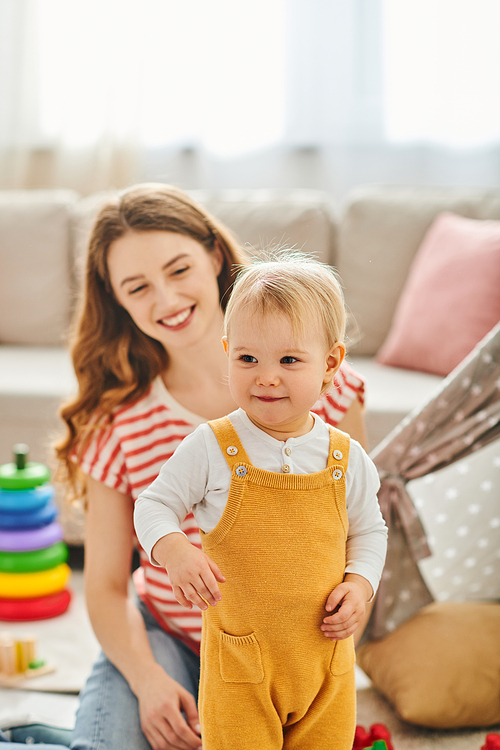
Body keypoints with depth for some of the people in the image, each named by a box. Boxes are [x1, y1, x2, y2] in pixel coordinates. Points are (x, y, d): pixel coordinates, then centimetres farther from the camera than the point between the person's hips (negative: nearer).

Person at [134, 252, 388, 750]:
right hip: (240, 663, -2)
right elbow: (154, 506, -3)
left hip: (326, 660, 3)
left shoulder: (346, 458, -2)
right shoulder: (211, 448, -10)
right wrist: (173, 549, -23)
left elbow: (369, 531, 12)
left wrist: (360, 583, -5)